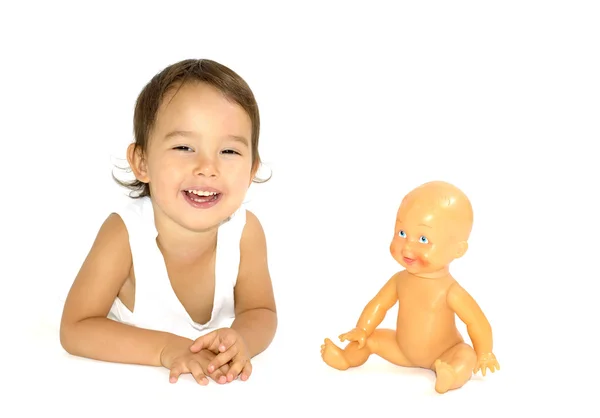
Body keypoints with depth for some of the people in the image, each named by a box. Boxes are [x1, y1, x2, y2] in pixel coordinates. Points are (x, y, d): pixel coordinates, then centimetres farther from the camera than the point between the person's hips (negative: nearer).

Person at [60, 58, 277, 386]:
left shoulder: (246, 231, -16)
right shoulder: (124, 233, -23)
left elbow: (260, 313, -7)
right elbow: (76, 329, -20)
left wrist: (240, 339, -30)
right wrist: (166, 348, -32)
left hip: (216, 383, 3)